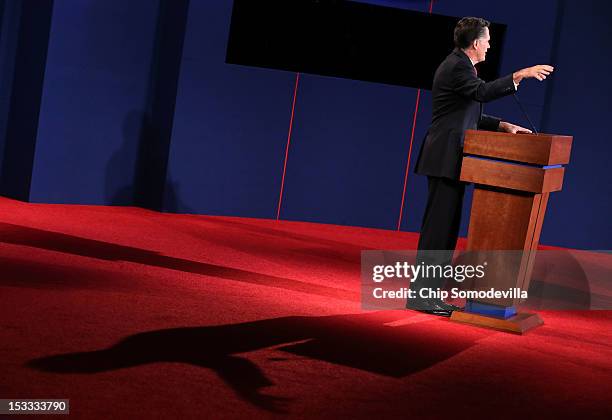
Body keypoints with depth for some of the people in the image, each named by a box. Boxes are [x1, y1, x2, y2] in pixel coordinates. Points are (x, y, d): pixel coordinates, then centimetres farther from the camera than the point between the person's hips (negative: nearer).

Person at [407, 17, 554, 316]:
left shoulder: (459, 65, 19)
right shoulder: (456, 66, -12)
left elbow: (471, 116, 23)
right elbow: (483, 92, -30)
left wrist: (503, 126, 12)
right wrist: (520, 75, -30)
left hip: (449, 159, 10)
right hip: (445, 159, -10)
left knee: (445, 227, 11)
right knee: (439, 227, -9)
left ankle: (429, 293, 16)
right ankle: (420, 295, -6)